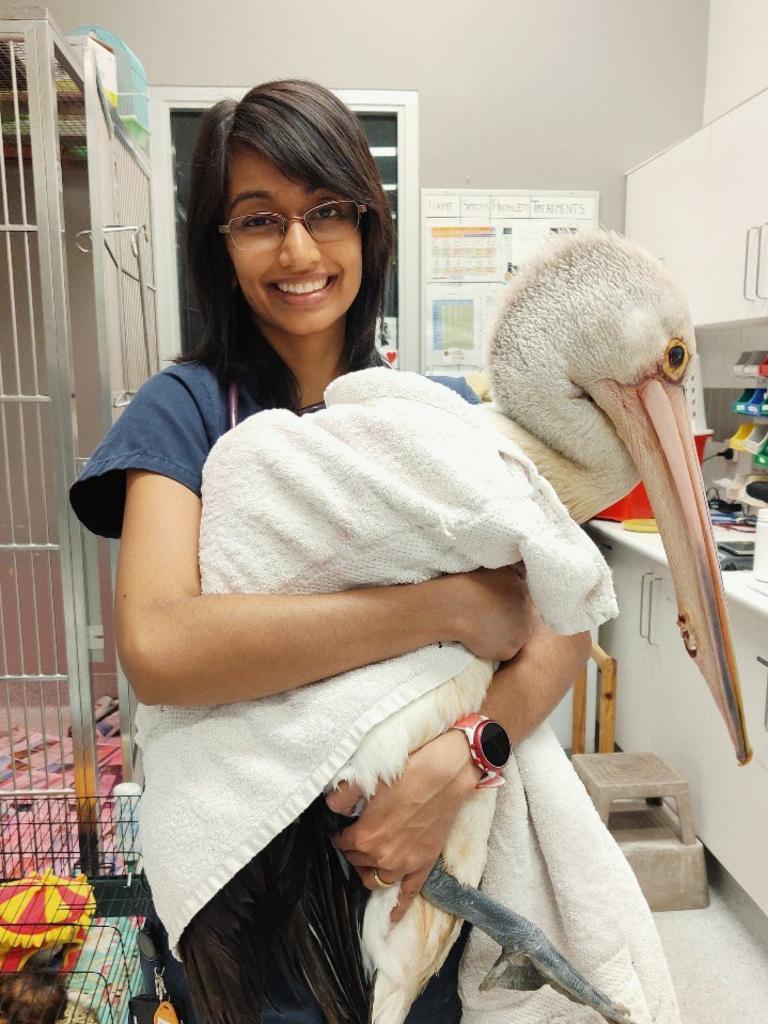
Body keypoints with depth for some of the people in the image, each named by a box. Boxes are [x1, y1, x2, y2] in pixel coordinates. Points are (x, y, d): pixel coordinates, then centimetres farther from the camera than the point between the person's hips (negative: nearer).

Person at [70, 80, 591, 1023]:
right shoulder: (186, 406, -12)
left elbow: (562, 621, -11)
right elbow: (155, 648, -29)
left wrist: (456, 763, -28)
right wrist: (450, 604, -27)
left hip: (429, 868, 3)